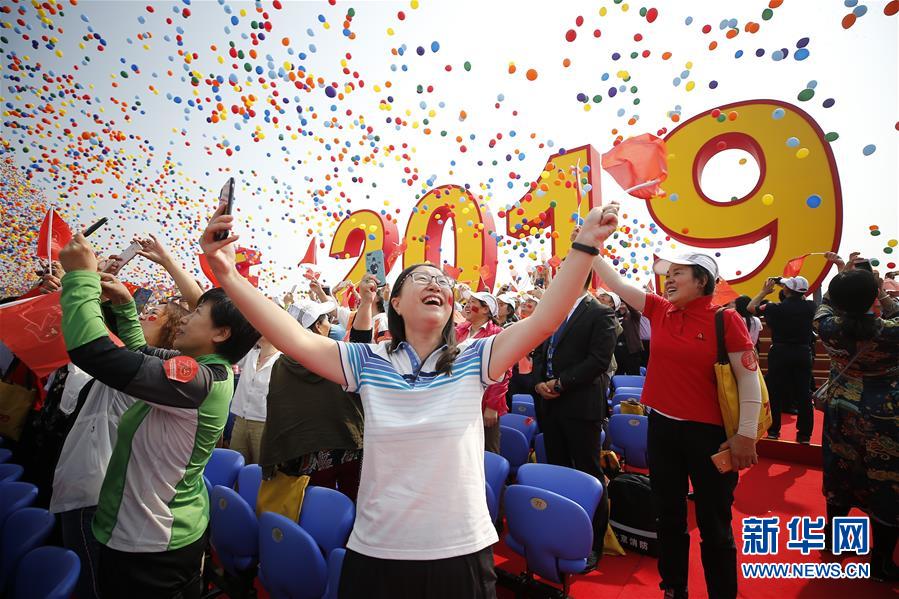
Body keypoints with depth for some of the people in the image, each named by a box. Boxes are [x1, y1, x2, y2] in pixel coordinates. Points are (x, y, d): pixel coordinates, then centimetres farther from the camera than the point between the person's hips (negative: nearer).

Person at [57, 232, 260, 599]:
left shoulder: (199, 379, -29)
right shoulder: (209, 371, 0)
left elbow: (94, 352, -35)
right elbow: (141, 355, 18)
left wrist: (81, 276, -22)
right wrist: (123, 305, 8)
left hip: (146, 545, -9)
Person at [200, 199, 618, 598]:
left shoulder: (473, 361, -4)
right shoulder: (368, 363, -4)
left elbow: (544, 321, -13)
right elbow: (295, 339, -13)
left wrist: (585, 245, -18)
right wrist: (229, 276, -23)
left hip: (461, 552, 0)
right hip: (376, 555, 1)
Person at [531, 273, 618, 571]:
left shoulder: (601, 314, -6)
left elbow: (599, 359, -15)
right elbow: (539, 351, 17)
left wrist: (561, 383, -15)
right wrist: (539, 382, 0)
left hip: (581, 406, -6)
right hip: (549, 404, 7)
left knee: (588, 474, 2)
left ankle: (593, 543, 16)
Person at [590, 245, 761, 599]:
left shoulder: (725, 319, -11)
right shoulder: (659, 311, 2)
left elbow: (749, 377, -11)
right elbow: (616, 282, 3)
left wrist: (746, 434, -14)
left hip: (709, 432, -4)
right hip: (662, 426, 5)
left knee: (714, 524, 11)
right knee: (669, 516, 19)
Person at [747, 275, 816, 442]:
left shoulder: (776, 308, -12)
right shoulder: (810, 306, -3)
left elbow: (750, 307, 1)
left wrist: (764, 291, 10)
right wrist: (787, 286, 19)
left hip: (780, 353, -2)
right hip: (803, 352, 2)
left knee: (775, 391, 7)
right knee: (803, 393, 7)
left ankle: (774, 431, 12)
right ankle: (804, 434, 11)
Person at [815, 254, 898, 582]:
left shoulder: (829, 327, -12)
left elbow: (824, 305, 10)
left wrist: (842, 274, 17)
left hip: (842, 412, 4)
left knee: (840, 475, 19)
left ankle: (833, 535, 35)